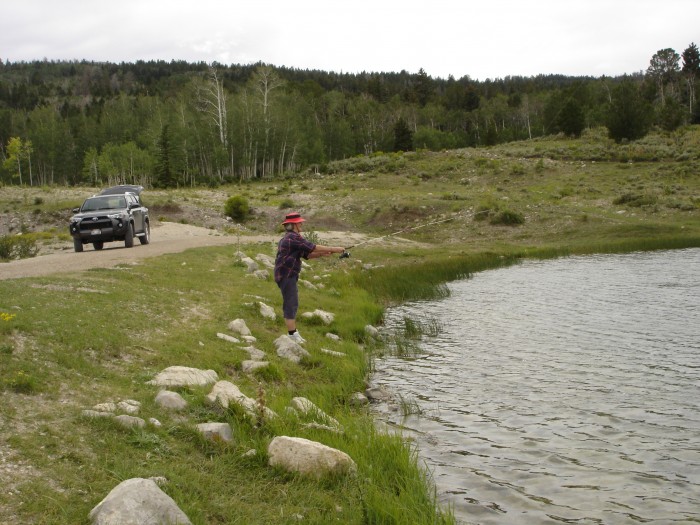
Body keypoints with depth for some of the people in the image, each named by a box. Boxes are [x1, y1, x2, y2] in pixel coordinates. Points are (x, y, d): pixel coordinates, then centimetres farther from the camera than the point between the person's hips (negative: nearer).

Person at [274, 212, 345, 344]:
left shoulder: (289, 238, 19)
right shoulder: (293, 237, -15)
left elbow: (306, 254, 19)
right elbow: (312, 247, -19)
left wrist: (321, 254, 4)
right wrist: (334, 249, -14)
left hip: (289, 276, 11)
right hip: (286, 276, -11)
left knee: (292, 304, 15)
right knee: (290, 304, -9)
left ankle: (294, 333, 21)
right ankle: (292, 335, -8)